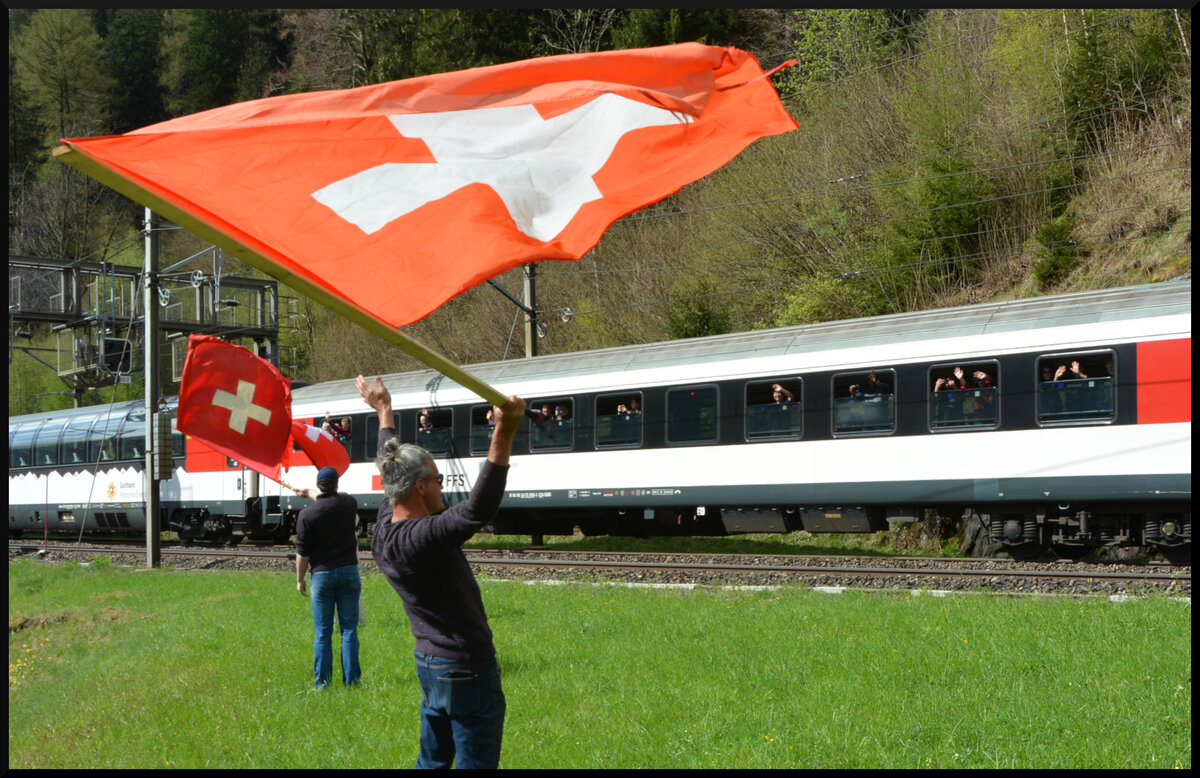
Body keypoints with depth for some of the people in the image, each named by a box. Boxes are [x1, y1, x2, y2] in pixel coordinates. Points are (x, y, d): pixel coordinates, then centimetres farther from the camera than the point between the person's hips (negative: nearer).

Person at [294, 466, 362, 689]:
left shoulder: (307, 515, -9)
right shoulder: (348, 503, -1)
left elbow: (302, 553, -5)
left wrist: (300, 579, 8)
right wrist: (309, 493, 37)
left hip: (322, 574, -2)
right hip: (348, 571, 2)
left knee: (322, 632, 5)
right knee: (349, 629, 5)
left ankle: (322, 681, 5)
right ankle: (351, 679, 2)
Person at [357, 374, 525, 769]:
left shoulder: (384, 532, 1)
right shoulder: (423, 539, -26)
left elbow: (393, 475, 18)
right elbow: (478, 509, -39)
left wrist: (384, 412, 31)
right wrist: (504, 434, -43)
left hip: (429, 663, 9)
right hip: (466, 670, -9)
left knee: (432, 760, 18)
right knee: (475, 762, -1)